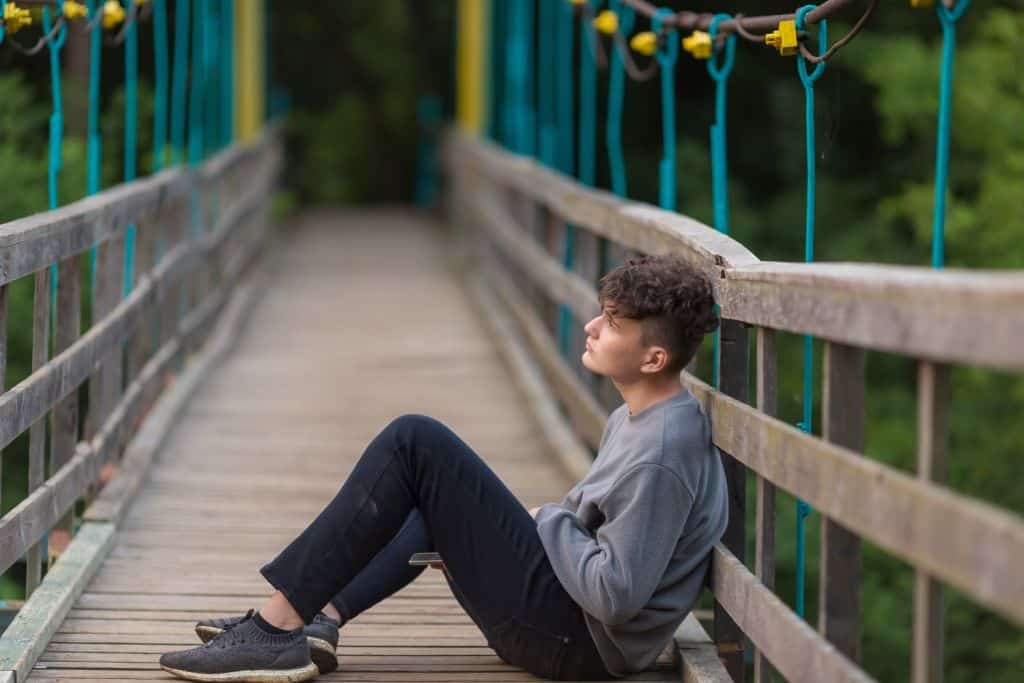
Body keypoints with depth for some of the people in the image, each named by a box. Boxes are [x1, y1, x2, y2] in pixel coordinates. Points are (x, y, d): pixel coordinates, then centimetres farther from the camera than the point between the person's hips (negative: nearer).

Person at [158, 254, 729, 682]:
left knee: (415, 443, -13)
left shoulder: (660, 455, -21)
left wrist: (550, 519, -10)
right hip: (573, 631, 11)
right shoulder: (638, 418, 9)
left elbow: (615, 594, -25)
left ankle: (277, 624, -13)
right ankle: (320, 617, 11)